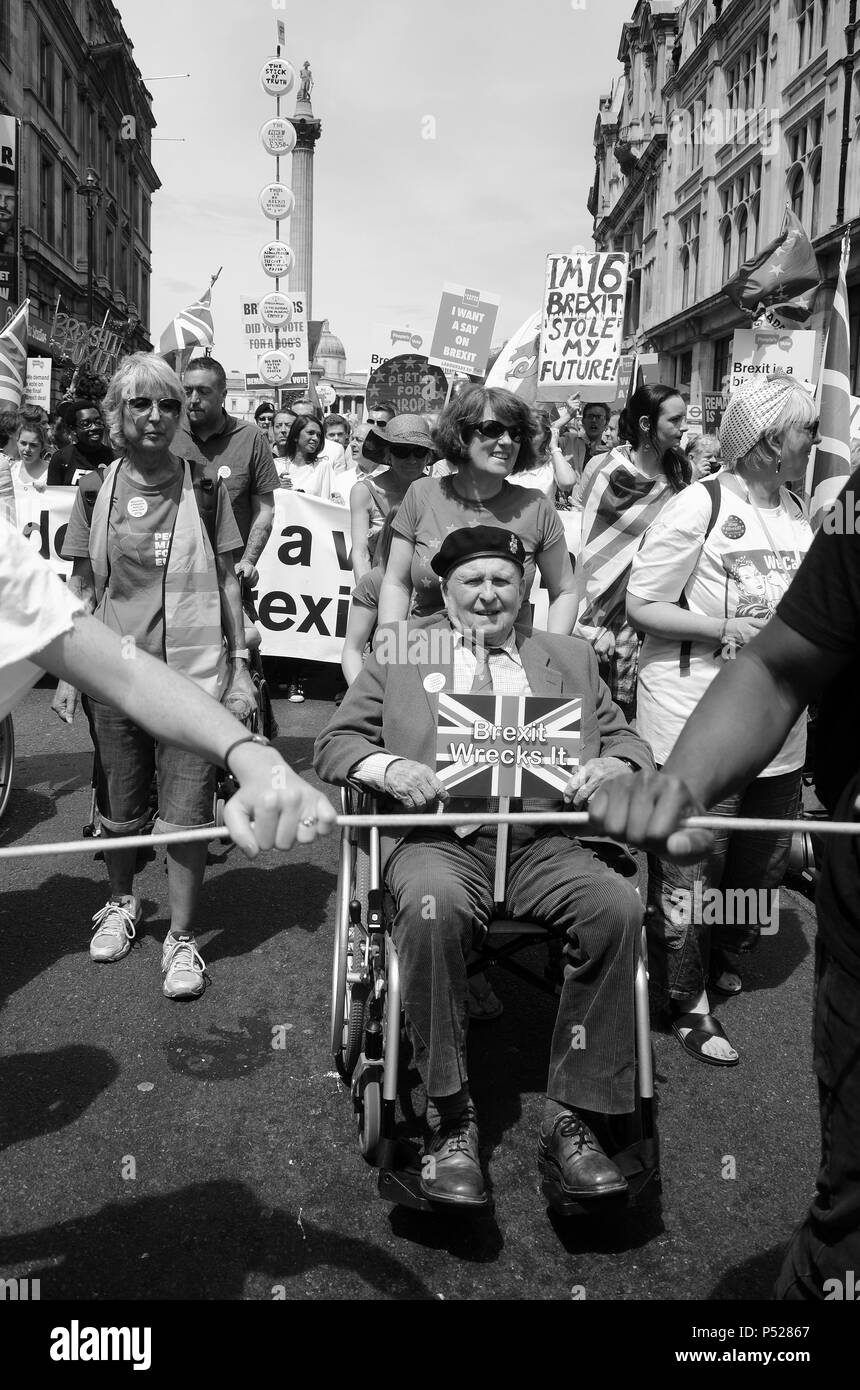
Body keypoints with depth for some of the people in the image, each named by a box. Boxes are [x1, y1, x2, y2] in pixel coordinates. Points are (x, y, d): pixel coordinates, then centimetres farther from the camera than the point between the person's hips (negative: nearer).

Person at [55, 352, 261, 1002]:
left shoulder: (205, 488, 0)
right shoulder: (95, 491, 3)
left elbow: (226, 580, 4)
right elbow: (81, 589, 8)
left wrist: (240, 665, 2)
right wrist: (67, 672, 6)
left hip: (194, 671, -2)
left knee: (186, 815, -1)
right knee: (119, 812, 14)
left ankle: (182, 937, 16)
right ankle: (122, 901, 41)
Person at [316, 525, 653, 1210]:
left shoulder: (570, 658, 24)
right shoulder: (400, 650, 18)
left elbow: (627, 741, 22)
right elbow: (334, 743, 13)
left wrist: (616, 764, -4)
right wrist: (386, 766, -10)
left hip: (546, 839, 2)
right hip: (441, 838, -2)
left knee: (619, 905, -28)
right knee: (431, 906, -36)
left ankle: (572, 1120, -16)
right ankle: (452, 1122, -20)